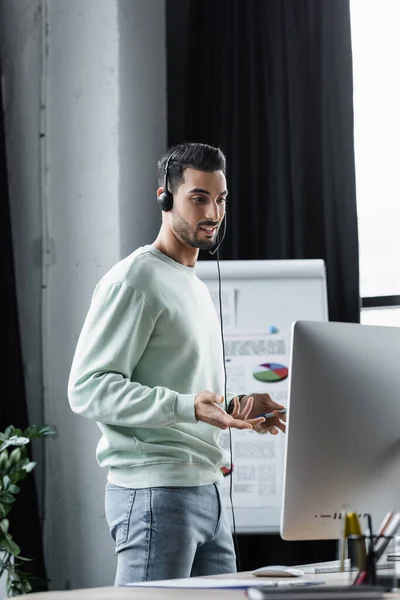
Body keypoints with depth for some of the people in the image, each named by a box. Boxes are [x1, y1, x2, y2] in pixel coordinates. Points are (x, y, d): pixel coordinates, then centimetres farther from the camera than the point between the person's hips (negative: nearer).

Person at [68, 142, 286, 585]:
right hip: (154, 493, -9)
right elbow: (88, 389, -18)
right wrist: (188, 406, -26)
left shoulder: (195, 286, 22)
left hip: (205, 490, 9)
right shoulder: (134, 281, -9)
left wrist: (235, 408, 11)